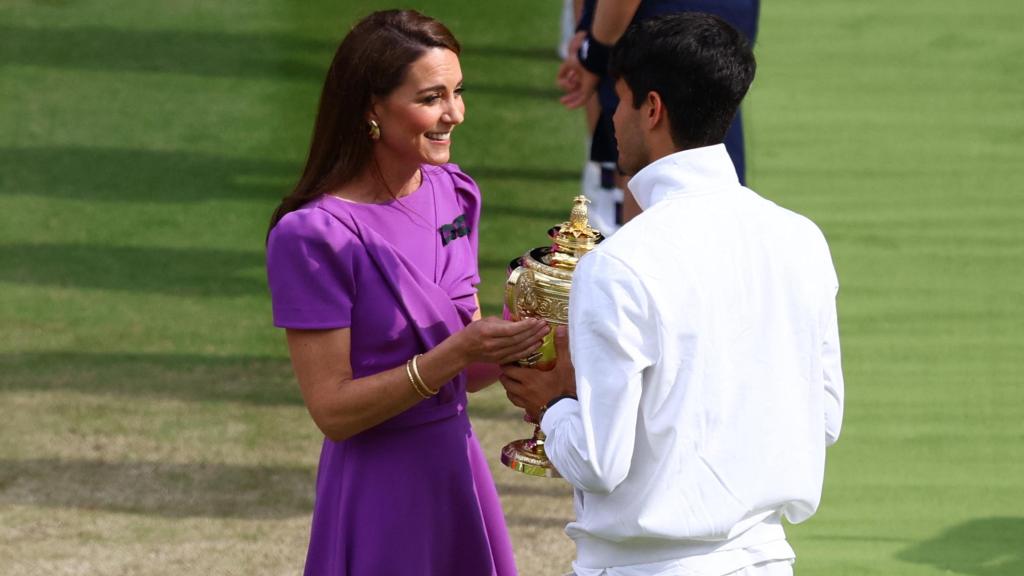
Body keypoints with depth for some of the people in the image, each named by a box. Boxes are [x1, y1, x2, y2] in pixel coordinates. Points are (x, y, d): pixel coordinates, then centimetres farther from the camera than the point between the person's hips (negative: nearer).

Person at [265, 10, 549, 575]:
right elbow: (332, 410, -17)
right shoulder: (313, 235, -16)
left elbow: (464, 372, 11)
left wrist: (507, 345, -10)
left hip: (459, 470, 6)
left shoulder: (454, 194, 4)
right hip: (378, 485, -6)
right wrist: (454, 353, -25)